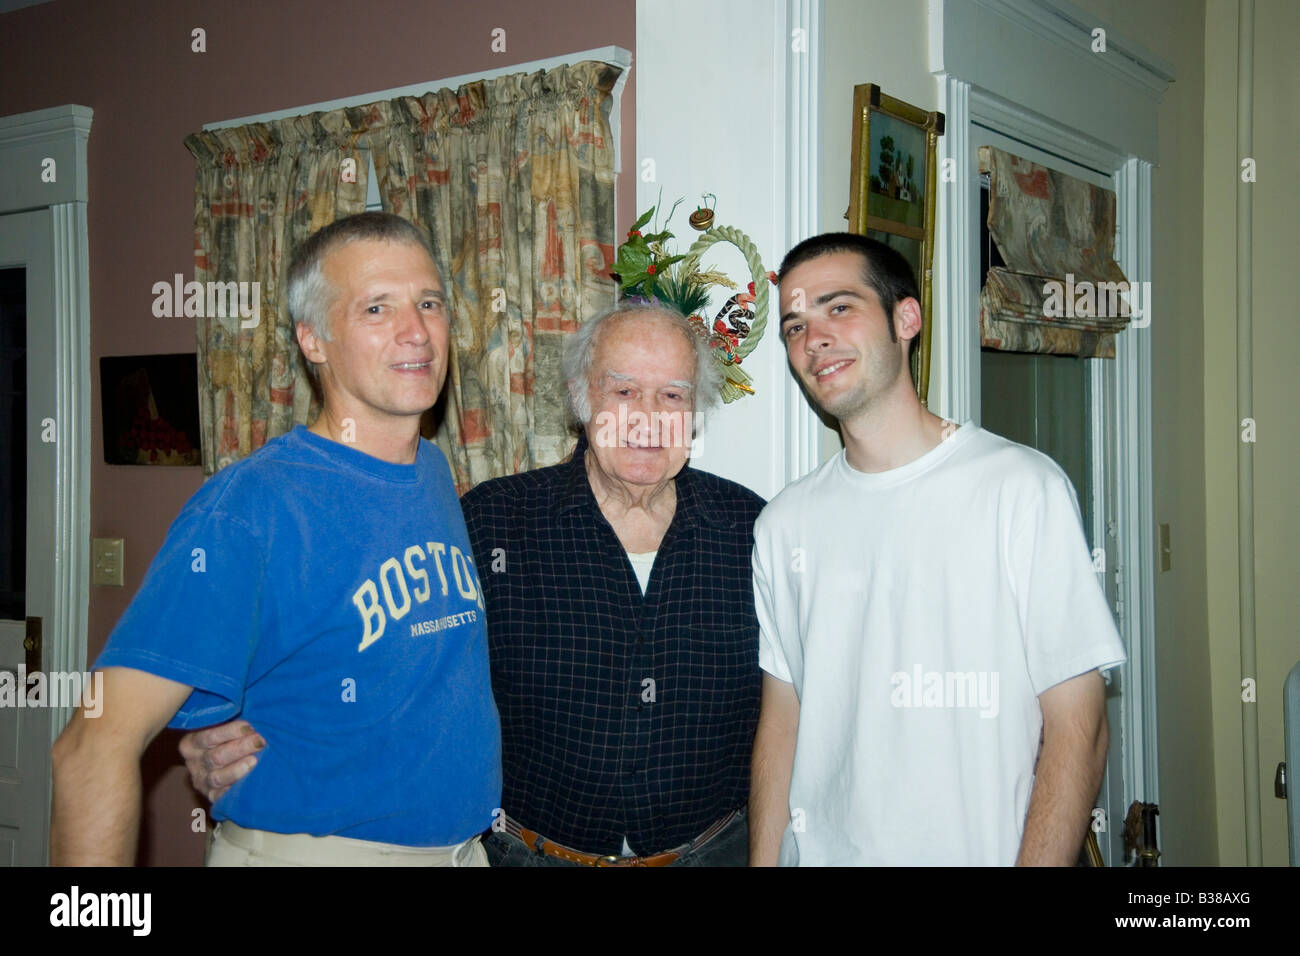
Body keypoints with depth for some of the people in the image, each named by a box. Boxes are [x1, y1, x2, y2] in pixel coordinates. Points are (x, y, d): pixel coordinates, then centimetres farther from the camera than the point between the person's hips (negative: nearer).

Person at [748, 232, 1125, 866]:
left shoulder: (1023, 487, -12)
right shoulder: (784, 523, 3)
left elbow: (1077, 730, -13)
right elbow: (781, 719, 5)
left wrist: (1035, 860, -21)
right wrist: (763, 860, -2)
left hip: (976, 851, -4)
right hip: (818, 852, 4)